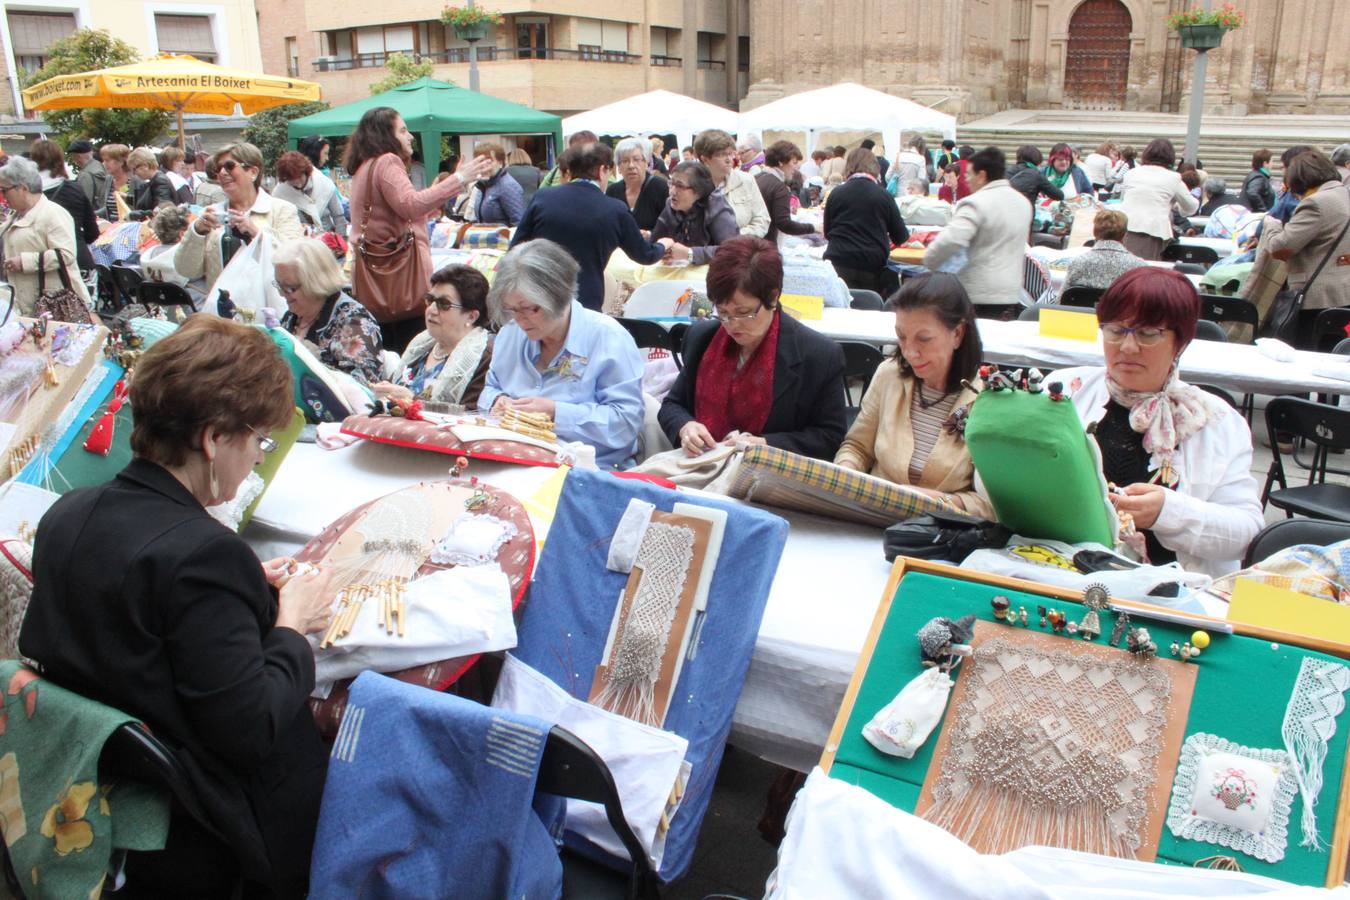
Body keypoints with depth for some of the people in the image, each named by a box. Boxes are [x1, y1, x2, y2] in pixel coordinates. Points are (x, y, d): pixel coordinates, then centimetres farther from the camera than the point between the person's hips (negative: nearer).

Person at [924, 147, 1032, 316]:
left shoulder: (976, 203, -14)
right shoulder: (1024, 202, 13)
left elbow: (950, 241, -26)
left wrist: (929, 262, -12)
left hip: (979, 298, -7)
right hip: (1012, 295, 7)